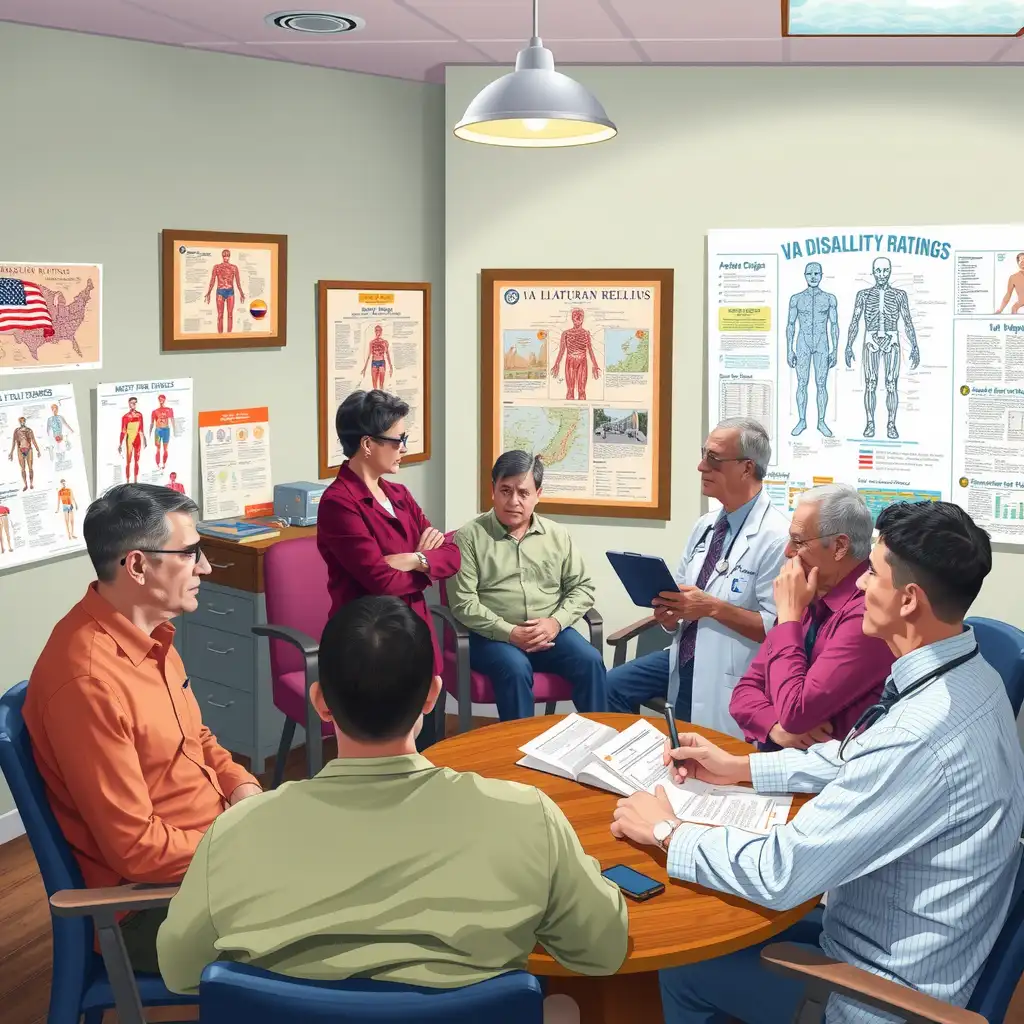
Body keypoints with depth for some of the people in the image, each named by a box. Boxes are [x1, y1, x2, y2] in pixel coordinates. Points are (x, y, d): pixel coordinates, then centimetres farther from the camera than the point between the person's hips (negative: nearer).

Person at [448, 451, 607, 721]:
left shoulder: (557, 535, 11)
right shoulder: (470, 537, -1)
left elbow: (582, 587, 11)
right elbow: (463, 603, -8)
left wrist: (556, 622, -9)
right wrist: (510, 633, -17)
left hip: (550, 632, 3)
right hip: (493, 635, -3)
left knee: (590, 661, -22)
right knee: (515, 668, -33)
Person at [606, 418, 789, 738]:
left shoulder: (776, 537, -16)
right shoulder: (706, 525, 9)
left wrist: (712, 607, -24)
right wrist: (668, 613, -7)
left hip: (728, 674, -7)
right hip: (685, 655, 8)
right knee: (611, 686, 0)